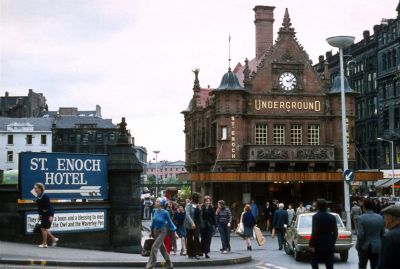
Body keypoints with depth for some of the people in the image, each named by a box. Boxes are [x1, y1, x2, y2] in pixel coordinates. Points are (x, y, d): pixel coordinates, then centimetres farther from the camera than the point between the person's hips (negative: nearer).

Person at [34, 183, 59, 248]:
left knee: (43, 228, -4)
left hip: (48, 214, -8)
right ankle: (54, 239, 25)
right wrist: (40, 215, 16)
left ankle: (44, 244, 8)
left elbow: (49, 206, -21)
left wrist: (50, 216, -23)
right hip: (43, 214, 8)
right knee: (43, 229, 11)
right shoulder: (38, 197, 4)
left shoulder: (45, 196, -21)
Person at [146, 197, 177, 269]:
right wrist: (152, 231, 17)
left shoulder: (165, 213, -17)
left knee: (154, 247, -16)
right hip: (155, 231, 6)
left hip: (162, 232, -6)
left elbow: (170, 222, -7)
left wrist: (174, 232, -2)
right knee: (162, 248, 14)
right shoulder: (154, 211, -1)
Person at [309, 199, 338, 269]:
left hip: (318, 245, -4)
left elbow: (314, 232, -15)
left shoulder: (316, 216, -11)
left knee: (314, 262, 12)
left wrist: (312, 245, -10)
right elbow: (335, 232, 8)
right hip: (329, 245, 4)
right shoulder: (332, 217, 5)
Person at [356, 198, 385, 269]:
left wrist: (358, 246, -4)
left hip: (364, 247, -2)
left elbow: (360, 235, -16)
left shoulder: (361, 218, -14)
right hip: (376, 247, 2)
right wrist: (380, 244, 15)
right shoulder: (380, 218, -1)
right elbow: (382, 233, 3)